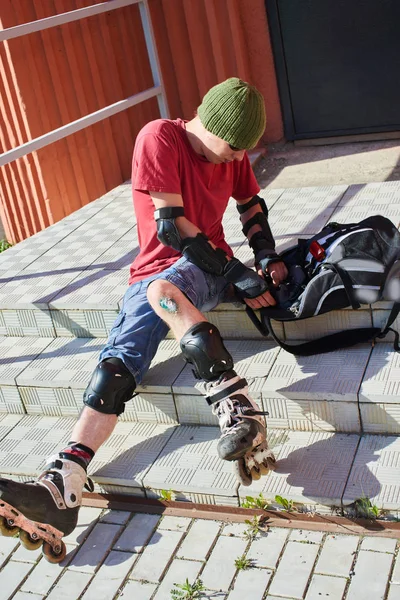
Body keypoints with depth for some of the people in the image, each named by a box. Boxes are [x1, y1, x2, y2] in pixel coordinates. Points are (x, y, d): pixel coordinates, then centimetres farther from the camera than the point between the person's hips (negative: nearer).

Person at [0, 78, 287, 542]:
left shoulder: (232, 153, 7)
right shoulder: (159, 138, -10)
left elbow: (251, 206, 24)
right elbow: (171, 225, -15)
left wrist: (268, 259, 6)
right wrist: (236, 274, -14)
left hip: (207, 267, 1)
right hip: (156, 270, 0)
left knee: (161, 289, -36)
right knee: (118, 361, -21)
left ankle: (238, 409, -48)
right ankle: (62, 486, -29)